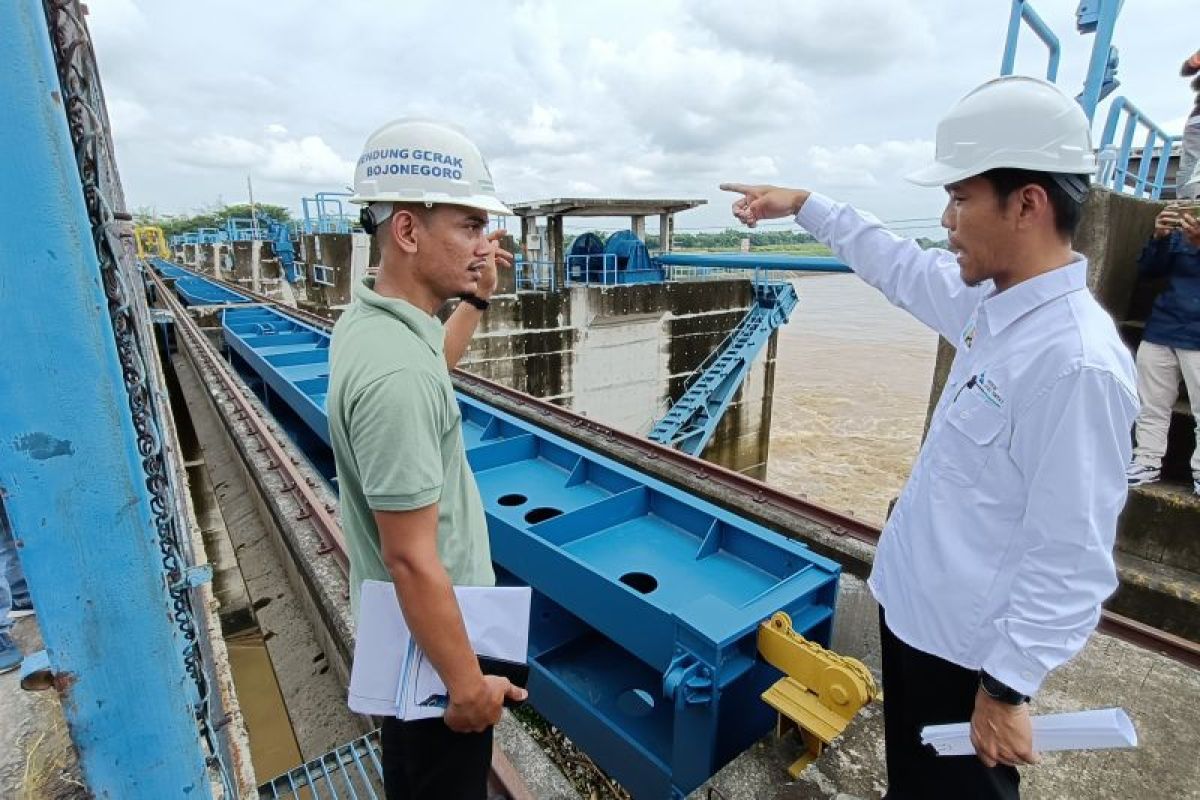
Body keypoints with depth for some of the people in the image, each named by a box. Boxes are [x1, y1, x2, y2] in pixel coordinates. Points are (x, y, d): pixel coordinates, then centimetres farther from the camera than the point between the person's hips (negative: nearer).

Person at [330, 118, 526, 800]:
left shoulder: (368, 319, -3)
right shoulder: (395, 374, -33)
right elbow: (413, 560, -29)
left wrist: (477, 300, 11)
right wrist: (468, 685, -18)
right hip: (431, 634, -8)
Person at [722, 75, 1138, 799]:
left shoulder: (1077, 362, -29)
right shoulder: (990, 300, -3)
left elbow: (1071, 561, -26)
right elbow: (899, 266, 14)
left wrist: (1008, 689, -19)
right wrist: (804, 205, 19)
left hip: (967, 645, -7)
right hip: (913, 605, 8)